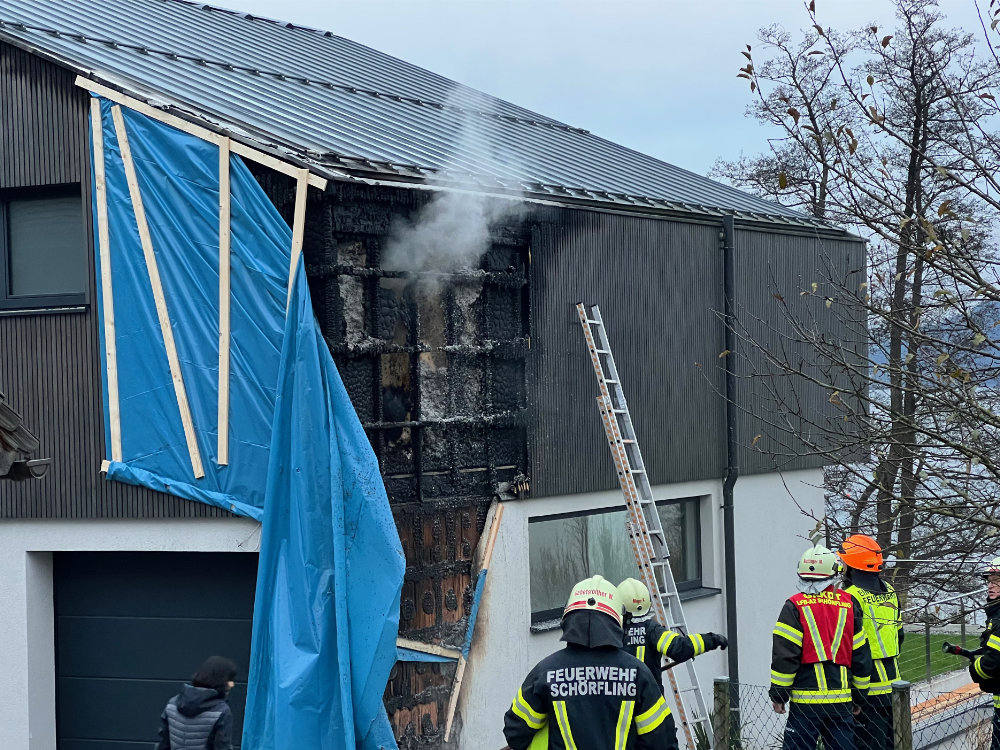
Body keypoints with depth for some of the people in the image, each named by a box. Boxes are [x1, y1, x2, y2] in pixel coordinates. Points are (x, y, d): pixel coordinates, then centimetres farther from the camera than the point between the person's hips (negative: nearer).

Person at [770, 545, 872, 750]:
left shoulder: (795, 606, -5)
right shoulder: (849, 605, 7)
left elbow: (784, 655, -8)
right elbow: (861, 654, 11)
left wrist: (778, 694, 1)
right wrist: (858, 697, 20)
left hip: (806, 700, -4)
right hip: (841, 700, 4)